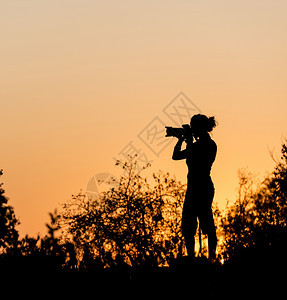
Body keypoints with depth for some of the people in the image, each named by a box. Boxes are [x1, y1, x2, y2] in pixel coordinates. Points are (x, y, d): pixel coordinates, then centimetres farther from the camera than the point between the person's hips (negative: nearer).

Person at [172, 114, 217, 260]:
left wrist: (190, 144, -13)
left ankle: (212, 257, -5)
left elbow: (195, 164, -20)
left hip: (203, 188, -9)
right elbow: (176, 156, 21)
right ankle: (191, 258, 14)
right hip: (193, 189, 9)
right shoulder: (197, 145, 17)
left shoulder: (209, 145, -9)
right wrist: (180, 140, 8)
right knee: (187, 227, 8)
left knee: (207, 226, -8)